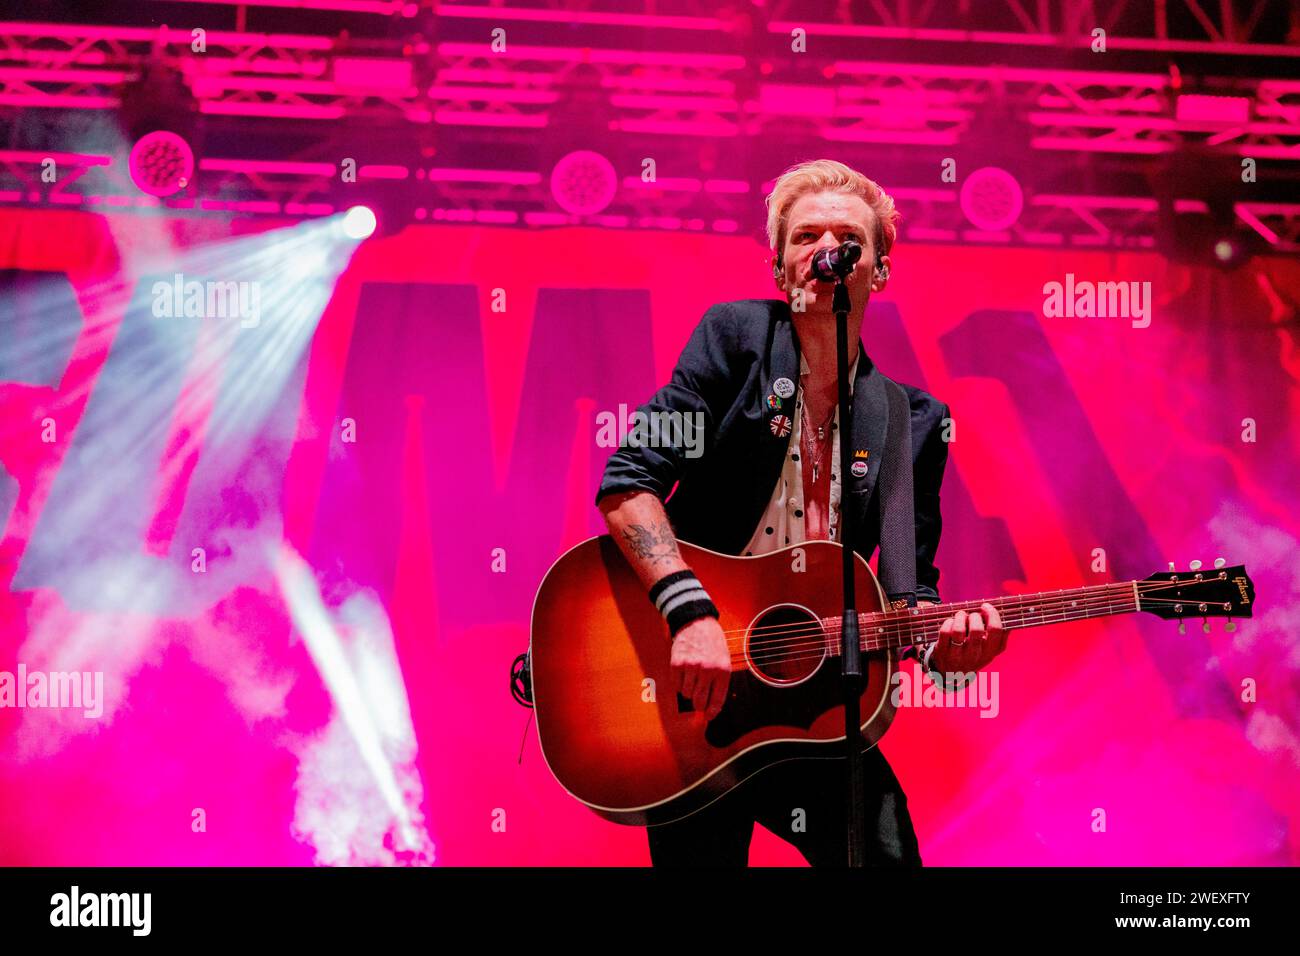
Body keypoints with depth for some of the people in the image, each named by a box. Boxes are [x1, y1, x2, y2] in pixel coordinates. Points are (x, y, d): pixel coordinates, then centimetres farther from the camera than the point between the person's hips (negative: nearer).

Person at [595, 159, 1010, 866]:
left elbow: (908, 585, 7)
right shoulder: (736, 337, -2)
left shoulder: (914, 423, 7)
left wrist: (943, 643, -17)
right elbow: (627, 482, -11)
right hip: (693, 689, -2)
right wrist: (690, 612, -24)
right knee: (700, 851, 1)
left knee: (888, 849, -8)